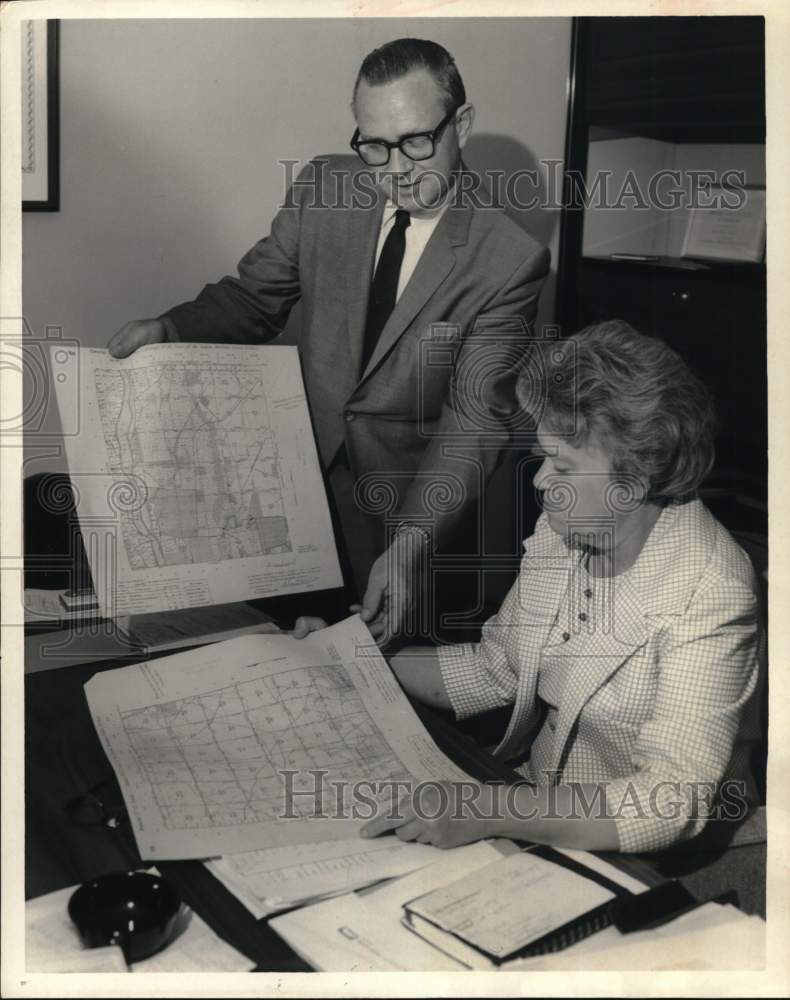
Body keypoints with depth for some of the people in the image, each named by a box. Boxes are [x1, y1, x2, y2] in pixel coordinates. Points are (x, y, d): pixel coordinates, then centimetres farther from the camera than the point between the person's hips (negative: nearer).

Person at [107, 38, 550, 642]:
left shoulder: (512, 261, -14)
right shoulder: (324, 189, -2)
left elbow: (476, 418, -18)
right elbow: (253, 297, 8)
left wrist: (410, 545, -30)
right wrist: (167, 329, -12)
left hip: (406, 500, -2)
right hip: (298, 465, 3)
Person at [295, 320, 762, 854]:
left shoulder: (707, 590, -24)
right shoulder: (561, 530, -2)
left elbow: (676, 799, -29)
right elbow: (493, 668, 10)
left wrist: (487, 813, -37)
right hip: (533, 801, 6)